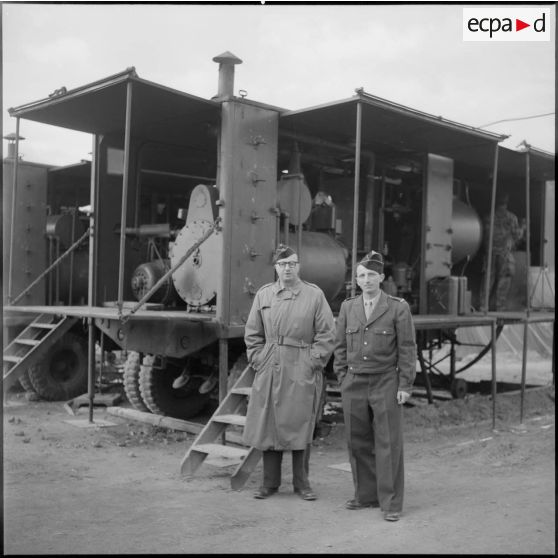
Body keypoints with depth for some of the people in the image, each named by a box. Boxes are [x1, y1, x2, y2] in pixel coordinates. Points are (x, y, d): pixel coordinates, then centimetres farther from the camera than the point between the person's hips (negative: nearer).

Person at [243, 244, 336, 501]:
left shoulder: (314, 295, 1)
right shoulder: (263, 294, 9)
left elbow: (326, 334, -1)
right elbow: (253, 333, 12)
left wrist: (314, 362, -7)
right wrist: (257, 361, 3)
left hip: (302, 370, -2)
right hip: (269, 370, 3)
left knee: (300, 426, 3)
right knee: (268, 425, 6)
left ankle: (301, 483, 16)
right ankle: (270, 482, 18)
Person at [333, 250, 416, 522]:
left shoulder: (398, 308, -3)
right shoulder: (347, 307, 8)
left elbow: (407, 348, -2)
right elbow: (340, 346, 13)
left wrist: (405, 385, -6)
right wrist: (342, 377, 7)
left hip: (385, 384, -3)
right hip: (354, 384, 4)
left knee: (388, 444, -1)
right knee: (358, 442, 9)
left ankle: (390, 502, 8)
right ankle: (366, 495, 23)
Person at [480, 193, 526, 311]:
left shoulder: (488, 217, 4)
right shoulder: (511, 217, -3)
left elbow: (485, 234, 7)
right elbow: (517, 236, 0)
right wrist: (522, 227, 18)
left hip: (490, 252, 3)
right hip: (505, 252, -2)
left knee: (488, 279, 5)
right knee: (504, 279, 3)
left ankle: (484, 306, 0)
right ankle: (500, 307, 2)